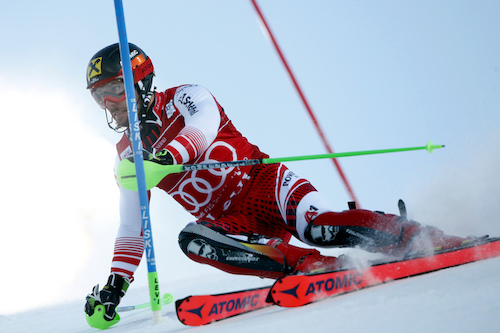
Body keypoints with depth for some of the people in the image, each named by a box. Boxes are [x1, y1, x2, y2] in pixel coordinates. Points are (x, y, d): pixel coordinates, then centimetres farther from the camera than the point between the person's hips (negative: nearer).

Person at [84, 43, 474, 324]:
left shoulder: (182, 98, 0)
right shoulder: (129, 154, 15)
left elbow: (205, 122, -25)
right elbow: (131, 228, 16)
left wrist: (168, 157, -42)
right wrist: (116, 284, 8)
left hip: (263, 184, -4)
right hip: (228, 221, 5)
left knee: (318, 227, -33)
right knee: (191, 238, -29)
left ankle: (422, 237, -22)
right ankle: (312, 265, -35)